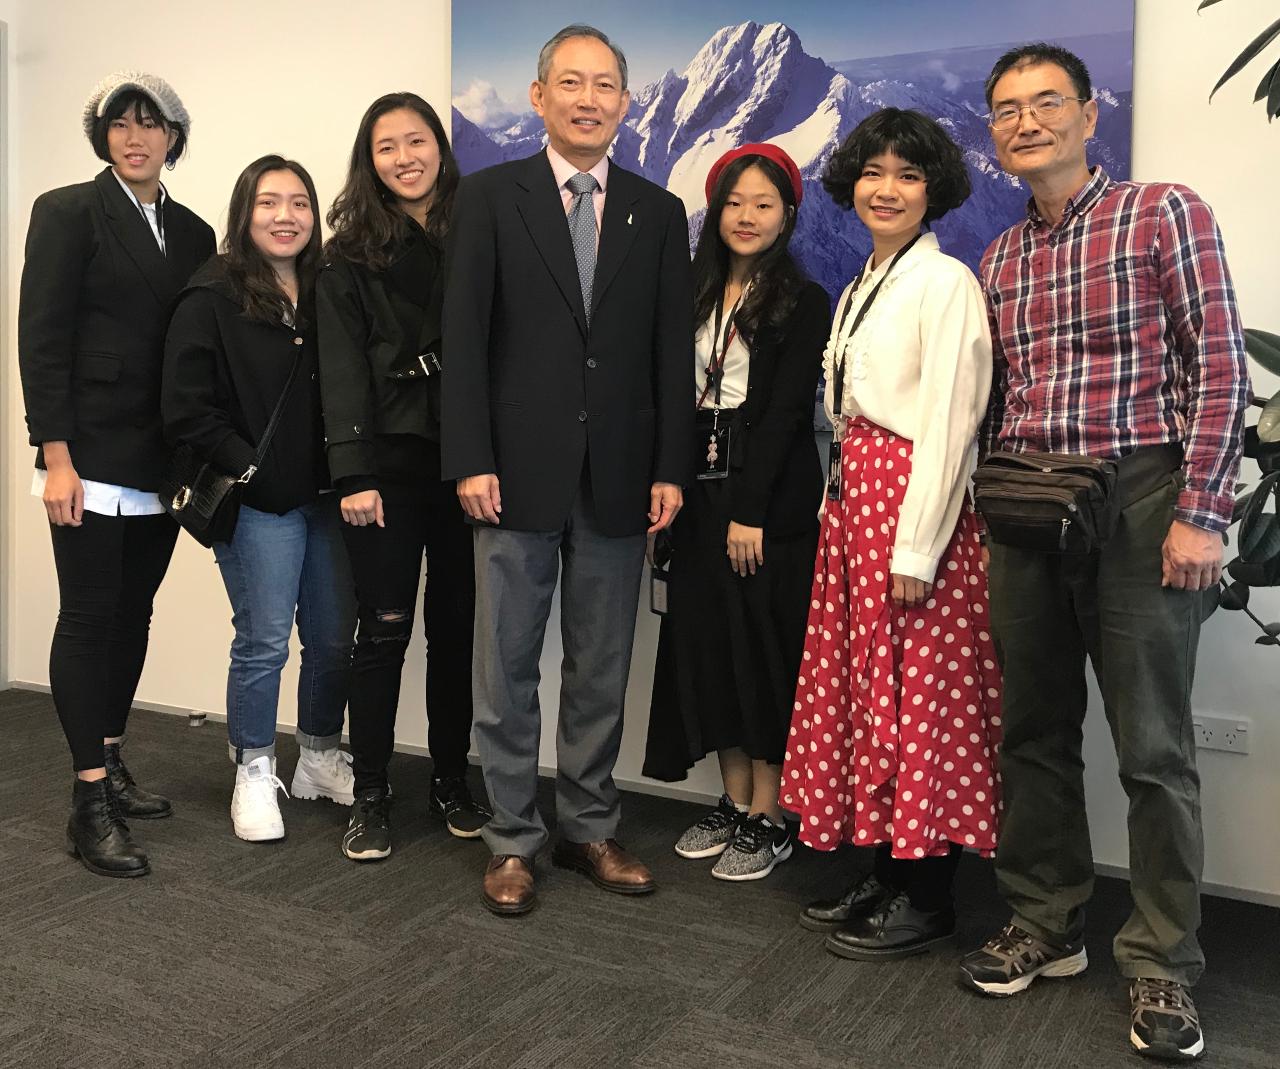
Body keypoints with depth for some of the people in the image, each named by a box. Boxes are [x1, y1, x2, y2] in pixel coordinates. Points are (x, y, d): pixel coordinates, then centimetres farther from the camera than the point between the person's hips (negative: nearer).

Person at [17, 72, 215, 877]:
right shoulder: (67, 213, -3)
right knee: (89, 618, -2)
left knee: (133, 616, 12)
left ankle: (111, 766, 26)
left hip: (163, 465, 5)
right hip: (93, 460, -5)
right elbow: (42, 341, -9)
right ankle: (91, 804, 4)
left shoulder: (193, 231, 12)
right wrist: (55, 457, -15)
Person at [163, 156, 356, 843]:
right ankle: (254, 775, 17)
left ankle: (320, 759, 28)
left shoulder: (326, 292, 9)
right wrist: (249, 470, -12)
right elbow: (187, 409, -9)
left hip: (325, 496, 5)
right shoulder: (212, 297, -5)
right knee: (263, 642, -1)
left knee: (334, 638, 9)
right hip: (258, 502, -5)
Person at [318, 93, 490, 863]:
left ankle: (452, 782, 23)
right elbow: (342, 369, -2)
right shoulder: (353, 253, 4)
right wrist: (353, 474, -12)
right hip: (390, 460, -1)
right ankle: (372, 796, 13)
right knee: (386, 627, 1)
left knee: (456, 624, 9)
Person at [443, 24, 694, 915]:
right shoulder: (490, 198, 2)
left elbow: (673, 350, 6)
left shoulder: (658, 212, 9)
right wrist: (471, 461, -10)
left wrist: (670, 468, -1)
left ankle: (591, 828, 25)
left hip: (618, 479, 2)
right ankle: (513, 840, 19)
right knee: (507, 667, 6)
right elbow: (464, 338, -3)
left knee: (603, 669, 10)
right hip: (519, 472, -2)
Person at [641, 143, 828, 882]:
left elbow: (787, 410, -11)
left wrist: (752, 511, -16)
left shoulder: (804, 301, -4)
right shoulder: (698, 294, 12)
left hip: (772, 501, -6)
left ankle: (768, 819, 10)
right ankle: (735, 803, 21)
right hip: (703, 492, 6)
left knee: (765, 648, 0)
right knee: (708, 645, 9)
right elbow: (679, 397, 9)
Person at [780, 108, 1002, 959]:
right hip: (853, 500, 9)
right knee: (863, 687, 12)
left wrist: (916, 551, -18)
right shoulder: (860, 289, 17)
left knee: (917, 697, -1)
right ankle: (886, 877, 24)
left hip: (913, 507, -8)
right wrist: (842, 505, 9)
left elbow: (947, 424, -15)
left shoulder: (945, 283, -9)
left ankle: (927, 901, 12)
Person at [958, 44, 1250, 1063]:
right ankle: (1045, 927, 25)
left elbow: (1219, 368, -8)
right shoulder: (998, 259, 14)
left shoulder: (1165, 212, -2)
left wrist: (1200, 513, -15)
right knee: (1036, 731, 11)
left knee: (1154, 748, 0)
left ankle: (1164, 967, 13)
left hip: (1138, 501, -5)